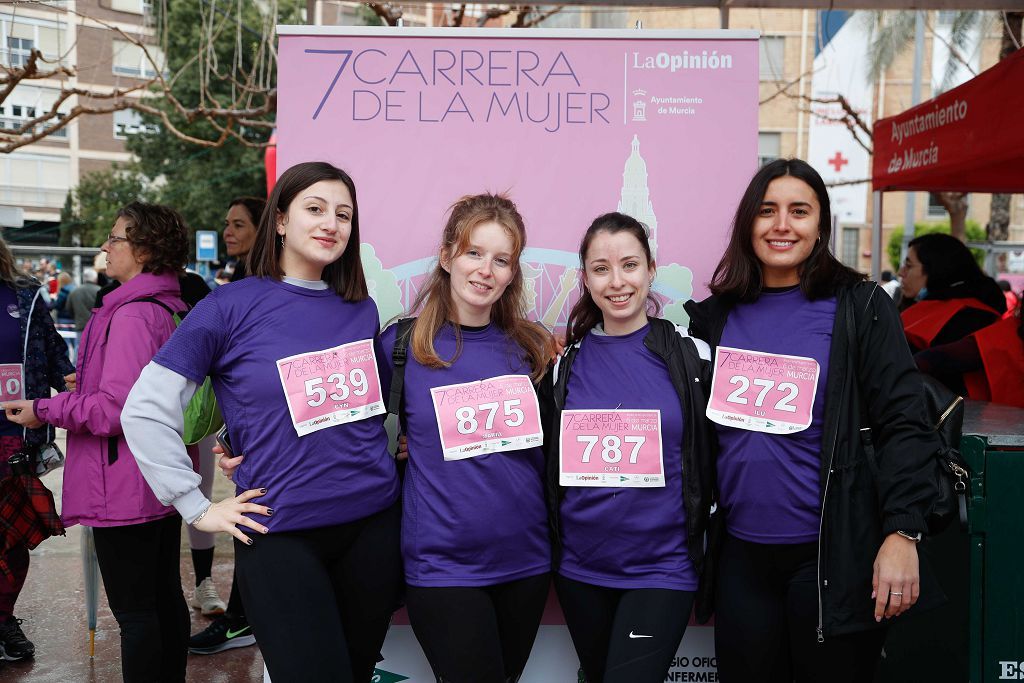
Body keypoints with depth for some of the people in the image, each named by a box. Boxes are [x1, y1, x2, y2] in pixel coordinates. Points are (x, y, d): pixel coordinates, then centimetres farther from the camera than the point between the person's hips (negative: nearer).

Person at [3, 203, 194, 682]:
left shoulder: (133, 315, -19)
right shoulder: (167, 309, 10)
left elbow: (115, 409, -22)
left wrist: (44, 411, -12)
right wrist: (88, 384, 16)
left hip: (124, 491, -10)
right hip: (162, 482, 10)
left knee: (134, 611, 0)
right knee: (165, 597, 17)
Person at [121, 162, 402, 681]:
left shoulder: (362, 311, 6)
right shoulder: (231, 306, -7)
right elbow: (146, 410, -7)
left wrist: (388, 463, 8)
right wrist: (197, 508, -7)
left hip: (375, 523, 5)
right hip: (280, 535, -4)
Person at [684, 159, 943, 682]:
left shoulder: (861, 307, -3)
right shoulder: (716, 315, 6)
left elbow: (902, 425, -7)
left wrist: (902, 531, -14)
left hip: (833, 554, -3)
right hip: (740, 552, 3)